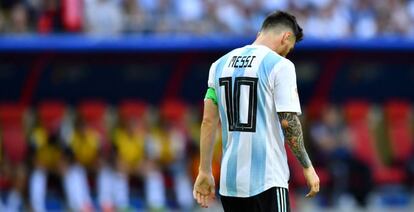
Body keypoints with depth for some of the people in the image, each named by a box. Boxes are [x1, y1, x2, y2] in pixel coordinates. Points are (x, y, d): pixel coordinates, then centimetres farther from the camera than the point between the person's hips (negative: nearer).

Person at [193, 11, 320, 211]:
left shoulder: (220, 64, 11)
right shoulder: (280, 65, -7)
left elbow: (208, 121, 10)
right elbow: (289, 122, -11)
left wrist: (205, 172, 13)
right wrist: (307, 167, -1)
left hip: (229, 180, 6)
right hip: (267, 180, -6)